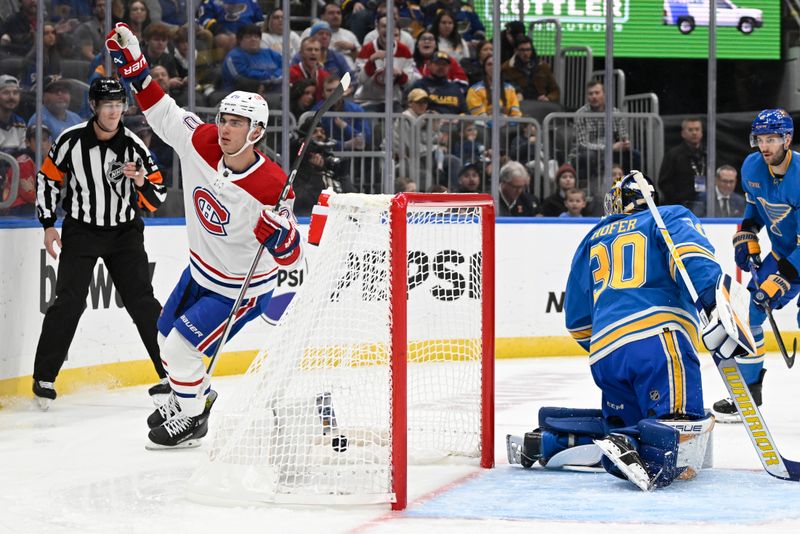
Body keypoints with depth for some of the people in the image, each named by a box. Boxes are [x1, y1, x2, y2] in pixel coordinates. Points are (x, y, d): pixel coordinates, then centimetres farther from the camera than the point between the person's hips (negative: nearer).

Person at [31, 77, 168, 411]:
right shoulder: (70, 141, -11)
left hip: (124, 233, 1)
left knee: (142, 302, -2)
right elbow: (48, 179, 3)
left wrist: (142, 182, -27)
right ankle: (44, 377, -2)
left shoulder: (134, 146, -10)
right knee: (69, 302, -12)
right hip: (80, 230, -1)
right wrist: (48, 225, 0)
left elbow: (156, 199, -6)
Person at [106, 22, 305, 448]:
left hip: (240, 290, -7)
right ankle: (194, 394, 49)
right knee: (166, 336, 22)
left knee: (182, 347, -9)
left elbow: (291, 257, -23)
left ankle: (192, 419, 15)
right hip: (200, 271, 7)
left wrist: (279, 234, -45)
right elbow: (161, 111, -3)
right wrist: (132, 64, -12)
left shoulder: (271, 187, -30)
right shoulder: (200, 142, -16)